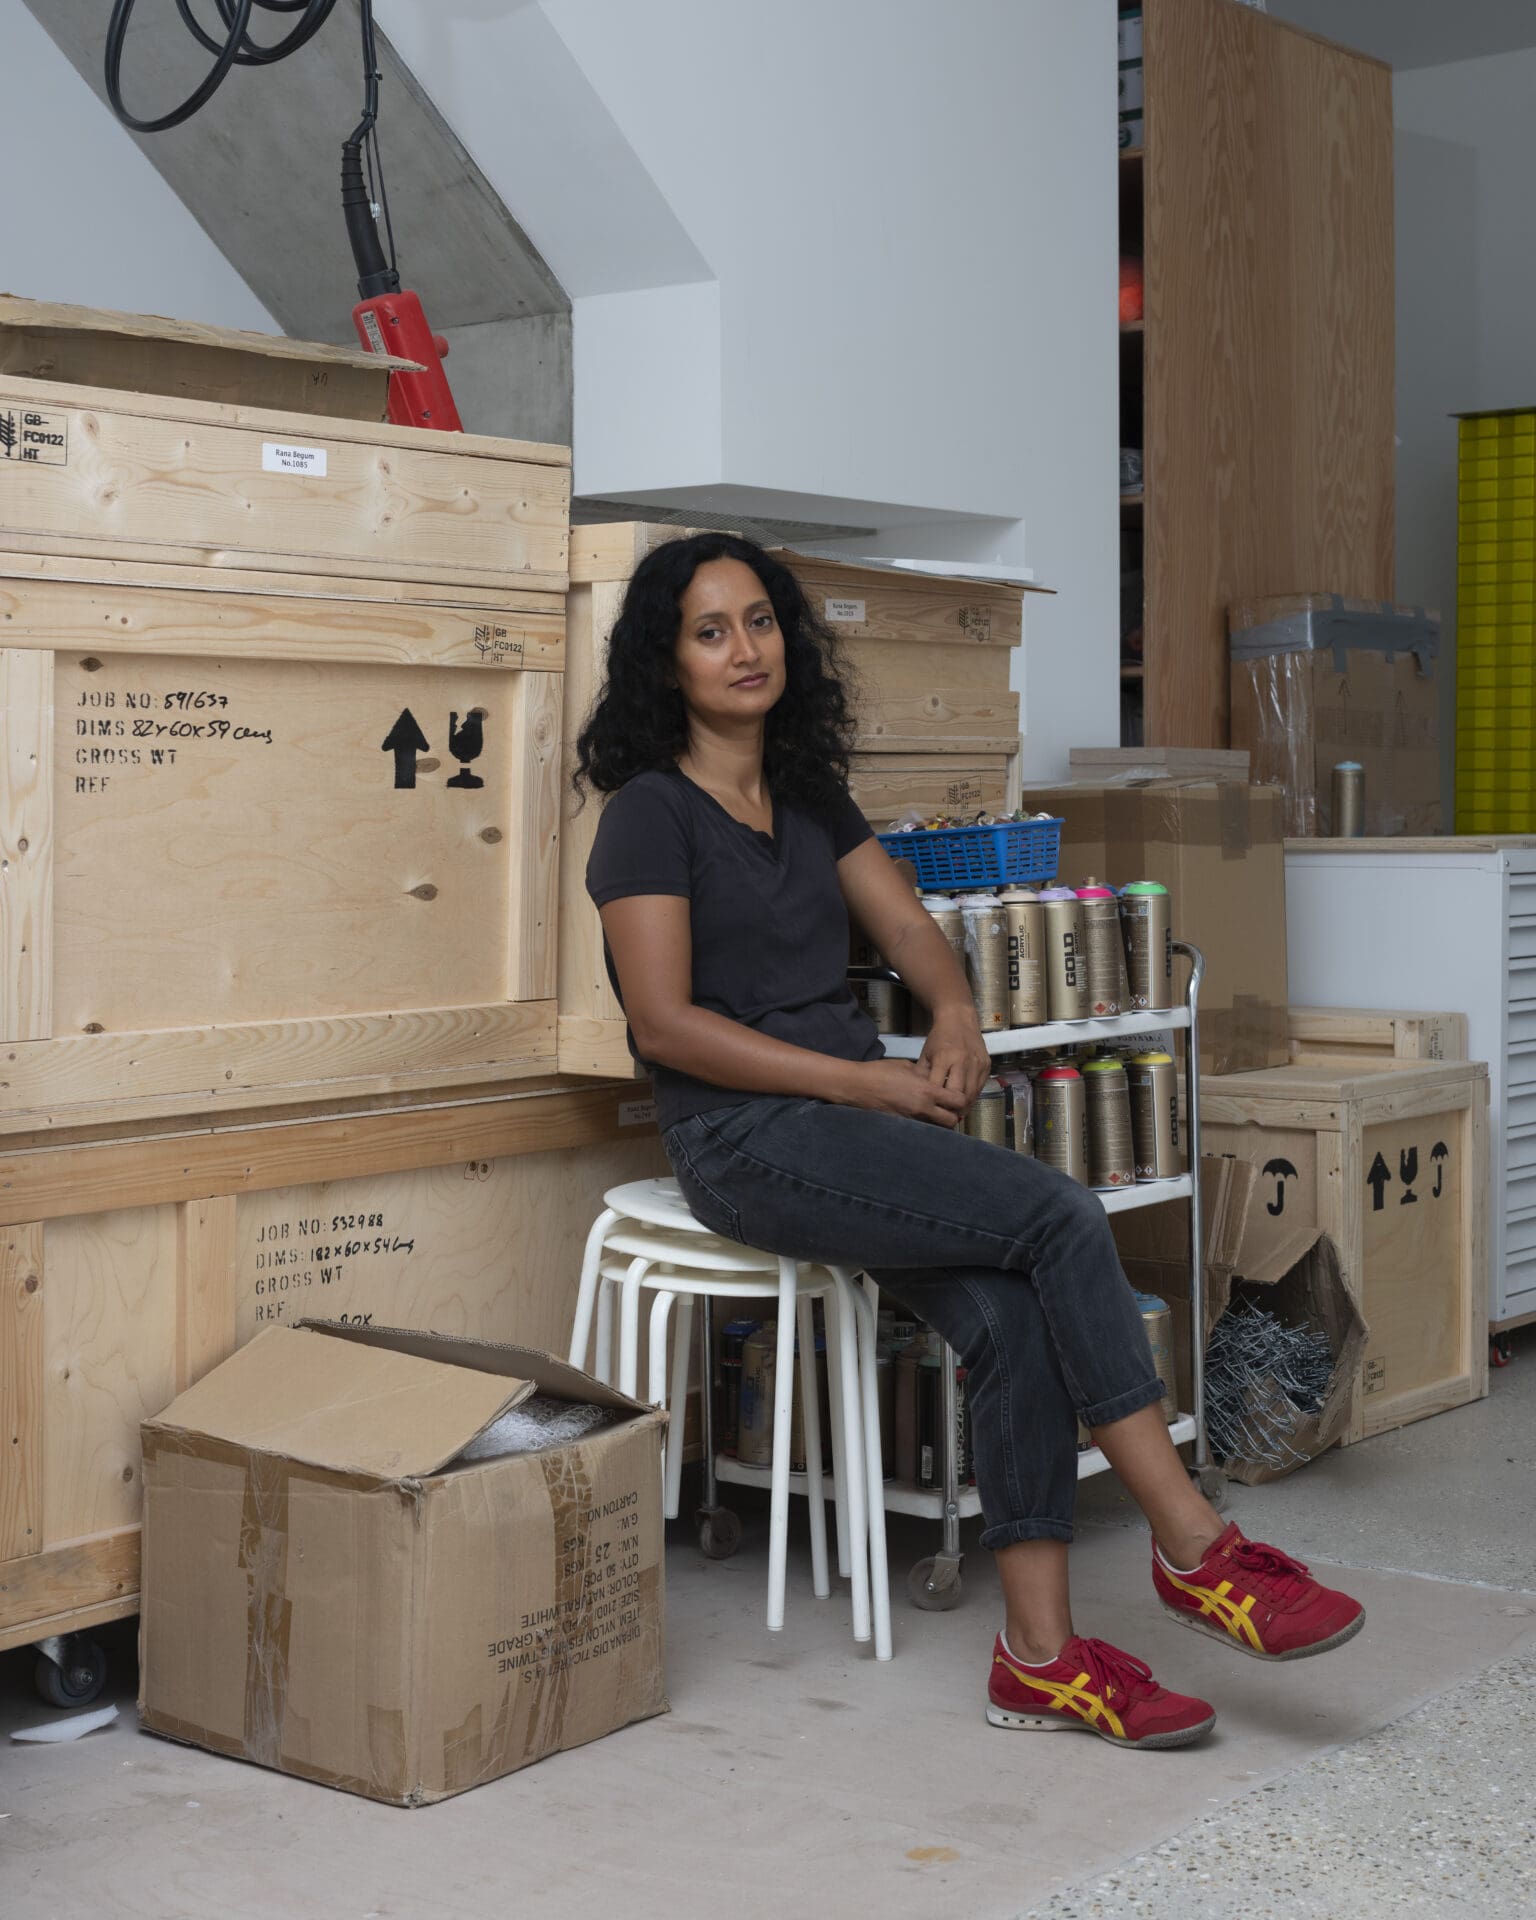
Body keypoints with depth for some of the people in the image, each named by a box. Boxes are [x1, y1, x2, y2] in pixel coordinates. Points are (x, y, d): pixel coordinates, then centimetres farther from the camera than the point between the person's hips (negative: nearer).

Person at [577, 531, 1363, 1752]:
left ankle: (1040, 1657, -17)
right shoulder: (652, 812, -5)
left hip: (858, 1112, 6)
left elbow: (909, 926, 15)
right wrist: (868, 1081, -15)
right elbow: (667, 1024, -13)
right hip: (747, 1139, -6)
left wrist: (954, 1013, -9)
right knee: (1062, 1218, -21)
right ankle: (1193, 1550, -12)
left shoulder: (810, 796, 17)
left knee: (1011, 1318, -19)